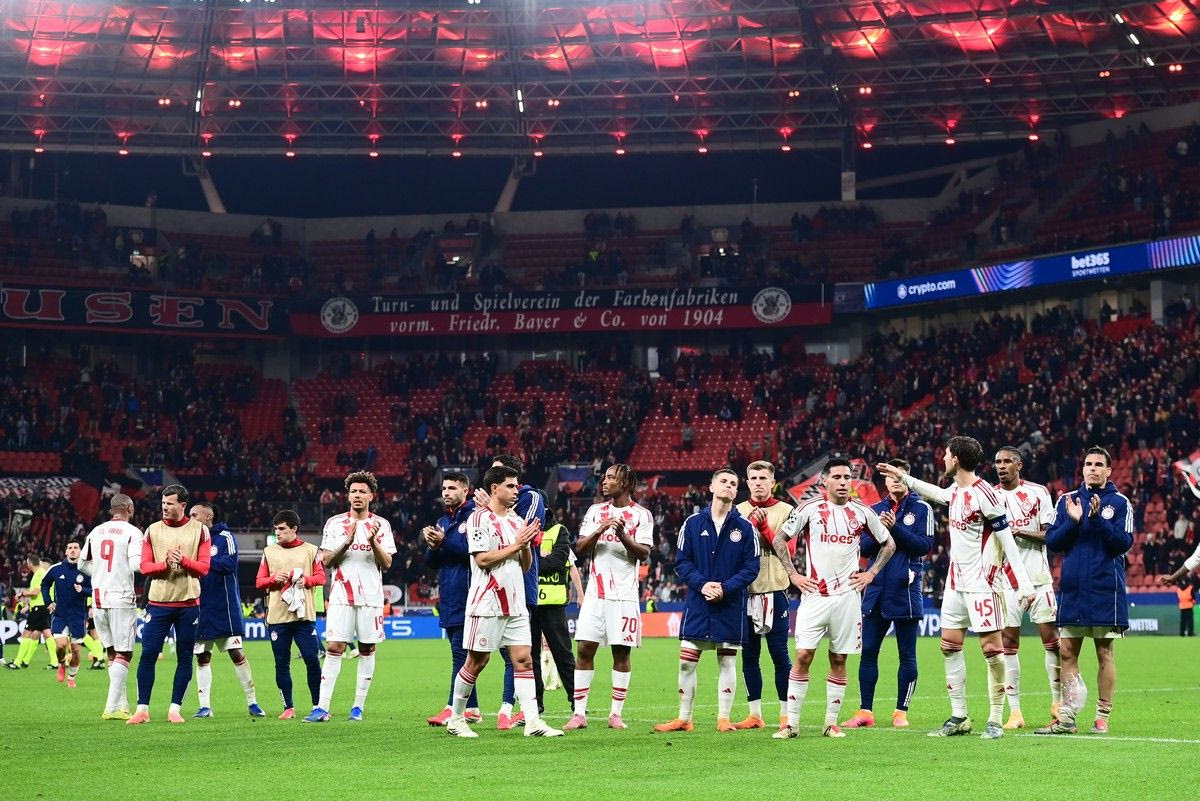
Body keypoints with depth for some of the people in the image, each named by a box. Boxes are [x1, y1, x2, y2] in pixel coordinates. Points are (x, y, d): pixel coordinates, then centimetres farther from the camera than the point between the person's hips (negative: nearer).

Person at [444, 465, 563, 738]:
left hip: (515, 604, 7)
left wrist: (527, 544, -1)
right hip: (487, 603, -7)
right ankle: (455, 719, 13)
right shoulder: (480, 518, -7)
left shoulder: (517, 520, 15)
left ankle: (533, 722, -6)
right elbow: (482, 559, -16)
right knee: (476, 662, 0)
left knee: (523, 659, -2)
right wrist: (515, 545, -15)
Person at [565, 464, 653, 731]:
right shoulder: (596, 511, 12)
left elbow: (644, 553, -7)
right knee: (585, 649, -2)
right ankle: (579, 714, 1)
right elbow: (580, 548, 5)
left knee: (621, 653, 0)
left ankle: (616, 714, 8)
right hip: (596, 592, 3)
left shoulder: (641, 515, 1)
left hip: (624, 593, -3)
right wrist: (599, 531, -12)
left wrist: (623, 536, -23)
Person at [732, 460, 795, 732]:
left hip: (774, 591, -3)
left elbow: (788, 551, -7)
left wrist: (764, 527, -14)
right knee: (749, 655, 6)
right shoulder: (738, 512, 10)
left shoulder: (785, 511, 2)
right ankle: (755, 714, 13)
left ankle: (786, 714, 4)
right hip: (745, 591, 3)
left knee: (779, 654, -2)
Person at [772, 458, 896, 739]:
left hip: (847, 595, 2)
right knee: (803, 656, -8)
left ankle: (831, 723, 13)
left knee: (838, 660, 5)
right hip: (814, 594, -2)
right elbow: (779, 540, 7)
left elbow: (888, 544, 17)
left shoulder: (862, 512, 5)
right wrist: (793, 574, 1)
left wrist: (870, 574, 7)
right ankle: (791, 723, -3)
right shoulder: (809, 509, -1)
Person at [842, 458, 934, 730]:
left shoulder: (921, 509, 0)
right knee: (868, 652, 2)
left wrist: (895, 528, -16)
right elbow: (863, 547, 6)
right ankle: (865, 712, 7)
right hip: (876, 591, 4)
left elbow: (925, 545, -11)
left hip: (906, 592, -4)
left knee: (907, 655, 3)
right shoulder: (875, 510, 12)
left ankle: (901, 712, 9)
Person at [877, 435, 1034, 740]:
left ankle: (996, 720, -2)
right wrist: (902, 476, 42)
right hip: (957, 581, 9)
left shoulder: (983, 493, -16)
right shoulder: (955, 491, 9)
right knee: (950, 645, 8)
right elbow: (935, 493, 34)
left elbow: (1006, 538, -17)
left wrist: (1023, 581, -20)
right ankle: (959, 717, 14)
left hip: (982, 583, -9)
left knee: (991, 647, -7)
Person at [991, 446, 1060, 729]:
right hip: (1005, 578, 1)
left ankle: (1058, 702, 12)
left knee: (1051, 639, -1)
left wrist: (1023, 532, -16)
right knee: (1008, 643, -2)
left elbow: (1051, 534, -1)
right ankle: (1015, 711, 1)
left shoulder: (1038, 493, 1)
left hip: (1037, 576, -1)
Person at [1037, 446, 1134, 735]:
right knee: (1067, 653, 3)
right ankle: (1067, 718, 7)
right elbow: (1052, 541, 4)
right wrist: (1073, 521, -12)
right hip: (1072, 589, 3)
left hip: (1106, 589, -3)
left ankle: (1102, 717, 7)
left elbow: (1124, 543, -10)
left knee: (1105, 652, 2)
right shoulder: (1067, 500, 10)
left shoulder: (1119, 503, 1)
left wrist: (1097, 518, -20)